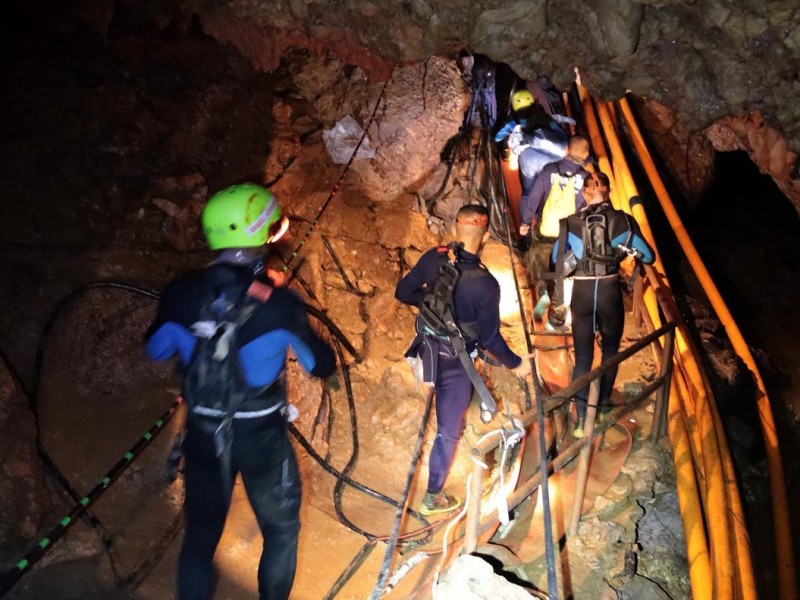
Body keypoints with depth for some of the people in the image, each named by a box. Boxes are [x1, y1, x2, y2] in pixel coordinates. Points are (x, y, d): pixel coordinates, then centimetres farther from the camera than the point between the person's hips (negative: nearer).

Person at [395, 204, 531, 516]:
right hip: (454, 362, -5)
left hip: (426, 349, 5)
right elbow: (490, 338, -19)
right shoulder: (485, 284, -27)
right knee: (448, 429, 11)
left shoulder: (433, 258, -13)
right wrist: (516, 364, -3)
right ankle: (432, 496, 24)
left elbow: (403, 293, -2)